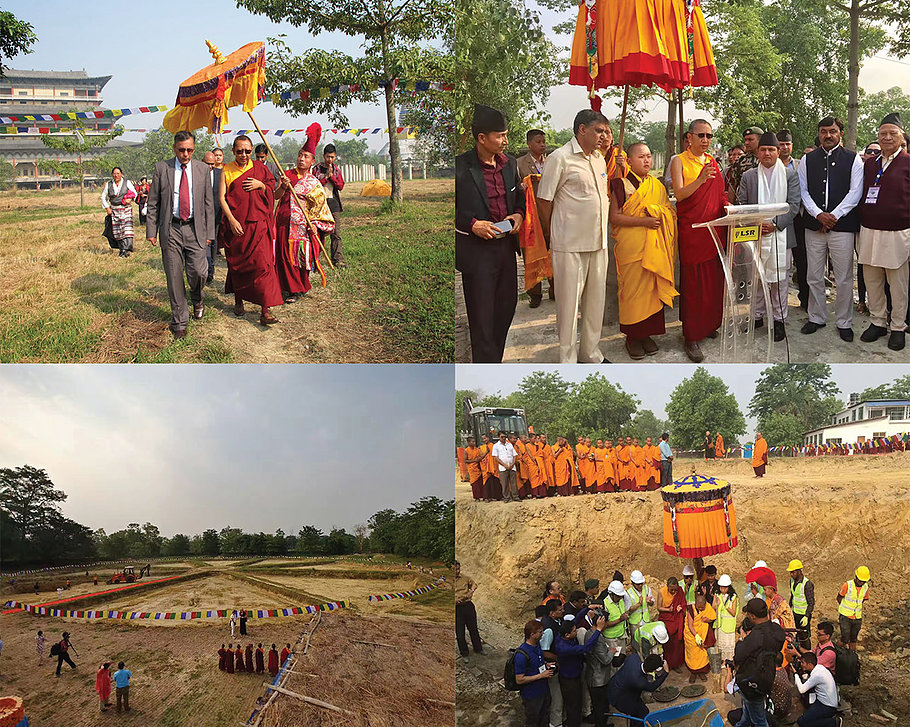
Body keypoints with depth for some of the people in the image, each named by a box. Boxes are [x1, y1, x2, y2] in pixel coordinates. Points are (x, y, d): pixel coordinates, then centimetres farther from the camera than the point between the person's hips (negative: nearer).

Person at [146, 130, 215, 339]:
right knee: (174, 276, 2)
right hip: (171, 229, 0)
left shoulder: (202, 169, 7)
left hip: (195, 228, 0)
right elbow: (153, 203, 6)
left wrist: (209, 232, 4)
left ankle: (197, 298, 26)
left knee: (199, 271, -9)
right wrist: (151, 230, -1)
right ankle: (179, 322, 12)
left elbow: (208, 203, 9)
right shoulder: (162, 168, 4)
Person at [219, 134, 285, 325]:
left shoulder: (259, 168, 8)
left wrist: (260, 185, -6)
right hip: (235, 225, 0)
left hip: (258, 224, 0)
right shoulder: (227, 171, 4)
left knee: (262, 263, -10)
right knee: (236, 263, 9)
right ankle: (238, 300, 30)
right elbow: (221, 198, -1)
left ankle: (265, 311, -14)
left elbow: (271, 193, 15)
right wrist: (231, 220, -12)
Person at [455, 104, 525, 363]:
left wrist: (518, 214, 2)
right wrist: (472, 224, -21)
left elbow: (519, 194, 22)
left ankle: (492, 360, 33)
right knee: (482, 319, 0)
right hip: (477, 251, -7)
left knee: (507, 306, 16)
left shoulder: (509, 163, 7)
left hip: (506, 245, 7)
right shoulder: (460, 166, -14)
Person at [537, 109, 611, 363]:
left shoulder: (599, 159, 14)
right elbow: (544, 199, -7)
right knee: (569, 301, -1)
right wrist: (552, 235, -1)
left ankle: (591, 353, 26)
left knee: (596, 299, 13)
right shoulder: (560, 158, -9)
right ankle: (567, 360, 8)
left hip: (598, 241, 7)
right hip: (570, 244, -7)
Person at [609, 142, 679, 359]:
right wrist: (644, 221, -17)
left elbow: (669, 212, 17)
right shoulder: (621, 184, -2)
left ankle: (647, 333, 14)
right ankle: (632, 336, 8)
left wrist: (659, 216, -7)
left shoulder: (657, 186, 13)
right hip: (631, 247, -4)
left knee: (652, 288, 5)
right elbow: (614, 217, -9)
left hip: (655, 247, 5)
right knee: (633, 289, -2)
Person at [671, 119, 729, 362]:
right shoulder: (679, 161, -1)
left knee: (714, 279, 6)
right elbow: (679, 194, -14)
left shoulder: (712, 161, 15)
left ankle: (710, 324, 22)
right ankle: (692, 337, -1)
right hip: (692, 230, -5)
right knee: (693, 281, -5)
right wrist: (700, 179, -28)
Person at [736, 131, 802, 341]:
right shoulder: (748, 176, 10)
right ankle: (757, 316, 18)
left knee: (779, 279, 0)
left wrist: (775, 224, -14)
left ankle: (779, 320, 10)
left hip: (780, 235, -2)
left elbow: (794, 205, -2)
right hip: (754, 235, 2)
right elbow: (741, 205, 6)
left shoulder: (790, 175, 6)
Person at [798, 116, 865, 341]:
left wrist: (833, 216, -11)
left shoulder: (853, 159, 4)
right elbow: (803, 191, 5)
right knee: (814, 277, 7)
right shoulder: (808, 160, 10)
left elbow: (855, 192, -3)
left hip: (843, 224, -2)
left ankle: (844, 322, 13)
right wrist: (819, 214, -10)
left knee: (844, 278, 2)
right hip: (814, 225, 2)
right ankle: (816, 317, 22)